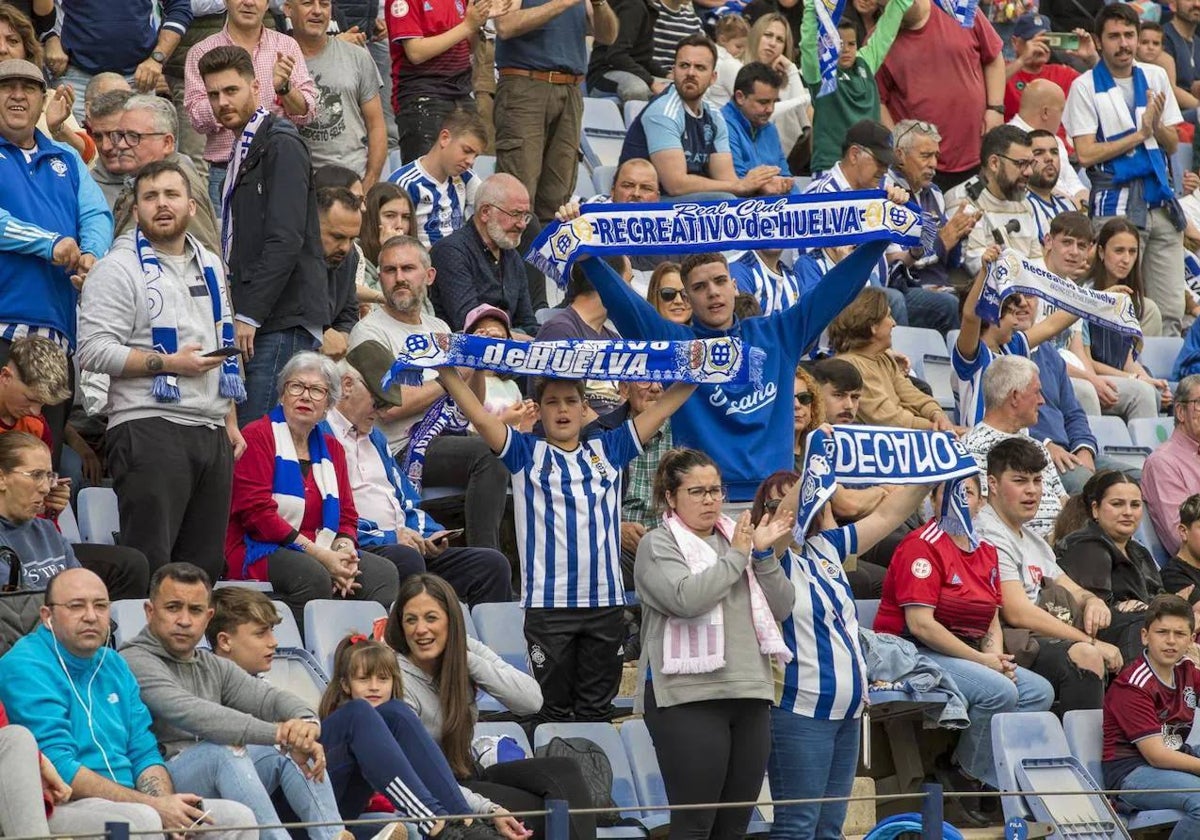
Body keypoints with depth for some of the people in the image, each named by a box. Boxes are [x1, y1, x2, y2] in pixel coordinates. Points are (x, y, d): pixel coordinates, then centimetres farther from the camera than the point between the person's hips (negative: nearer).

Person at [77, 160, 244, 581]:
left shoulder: (210, 266, 19)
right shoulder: (119, 269, -4)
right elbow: (94, 350, -14)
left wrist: (231, 422, 18)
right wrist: (168, 363, -15)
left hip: (211, 433, 7)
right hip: (148, 431, -7)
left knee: (206, 563, 7)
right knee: (149, 564, -11)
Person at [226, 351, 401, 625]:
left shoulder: (330, 448, 20)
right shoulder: (258, 436, -2)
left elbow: (346, 517, 16)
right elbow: (257, 512, -12)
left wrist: (344, 551, -10)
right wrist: (319, 554, -17)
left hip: (323, 555, 6)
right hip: (261, 553, -6)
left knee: (383, 572, -19)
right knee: (312, 575, -37)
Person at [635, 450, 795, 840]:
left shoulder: (737, 537, 16)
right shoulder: (659, 545, 0)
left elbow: (781, 608, 12)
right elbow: (687, 598, -18)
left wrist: (764, 554, -1)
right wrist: (736, 556, -8)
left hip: (750, 692, 6)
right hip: (688, 695, -6)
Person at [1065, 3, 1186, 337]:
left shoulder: (1155, 77, 13)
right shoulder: (1086, 87, -1)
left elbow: (1172, 145, 15)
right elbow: (1085, 154, -9)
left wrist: (1158, 127, -7)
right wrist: (1140, 134, -9)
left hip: (1160, 201, 5)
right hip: (1115, 203, -4)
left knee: (1170, 311, 0)